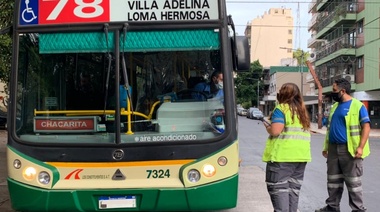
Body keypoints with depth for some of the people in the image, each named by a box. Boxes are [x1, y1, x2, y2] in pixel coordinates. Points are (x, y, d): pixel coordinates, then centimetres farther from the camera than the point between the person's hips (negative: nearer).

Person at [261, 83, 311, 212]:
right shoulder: (303, 111, 15)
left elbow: (275, 131, -16)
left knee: (279, 189, -2)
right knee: (293, 189, 12)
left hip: (282, 155, -7)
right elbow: (306, 132, 18)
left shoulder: (281, 109, -6)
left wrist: (267, 127, 5)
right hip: (301, 155, 7)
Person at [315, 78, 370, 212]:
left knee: (353, 182, 0)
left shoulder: (357, 105, -7)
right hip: (333, 149, 7)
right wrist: (326, 146, 17)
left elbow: (366, 127, -11)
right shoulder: (335, 106, 15)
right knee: (333, 181, 12)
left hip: (349, 150, -7)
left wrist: (360, 147, -19)